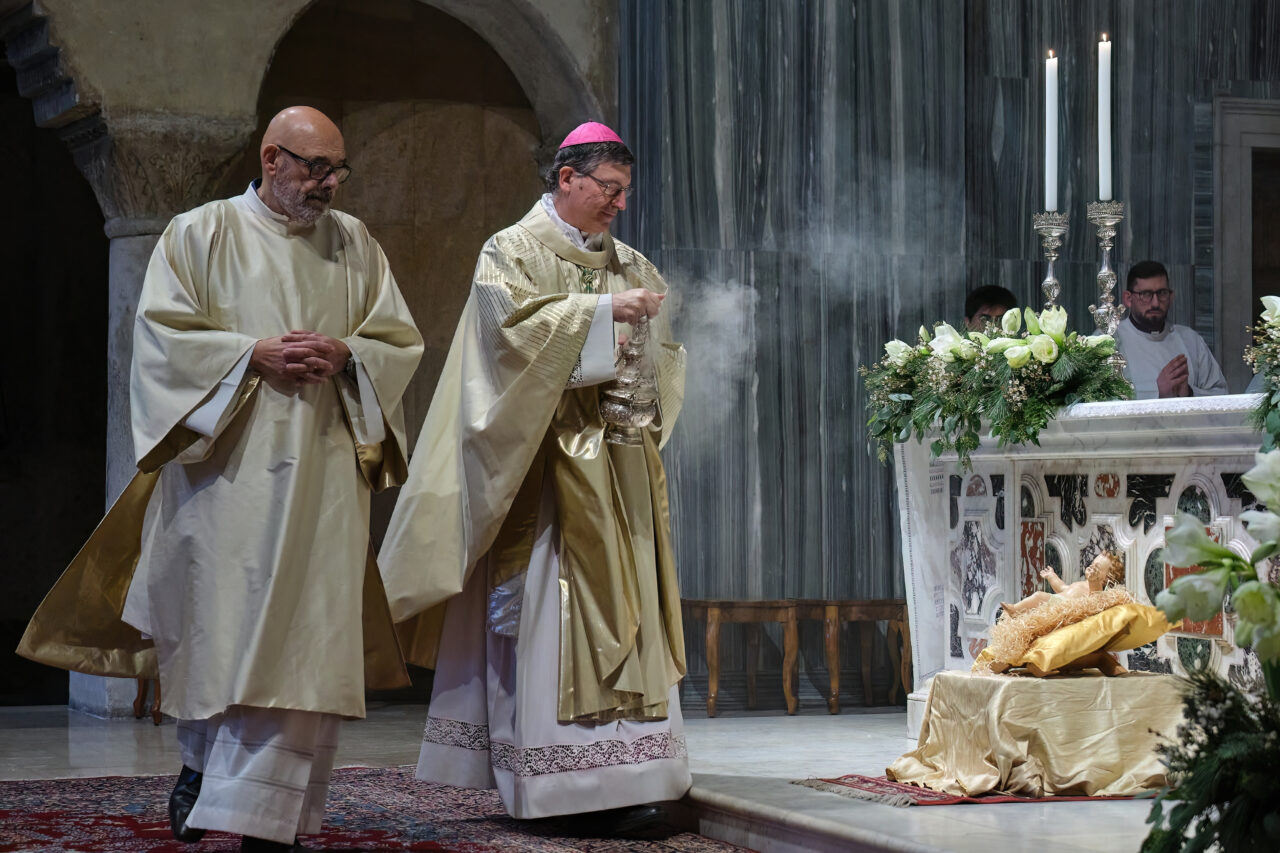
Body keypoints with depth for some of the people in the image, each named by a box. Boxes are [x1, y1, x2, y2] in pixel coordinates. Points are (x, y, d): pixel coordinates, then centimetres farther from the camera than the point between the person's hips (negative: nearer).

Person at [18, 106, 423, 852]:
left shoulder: (355, 244, 14)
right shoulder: (201, 234, 4)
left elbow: (402, 341, 13)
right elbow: (162, 334, -3)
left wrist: (345, 355, -8)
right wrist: (254, 354, -14)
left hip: (323, 471, 2)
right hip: (226, 463, -2)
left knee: (305, 636, -5)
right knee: (220, 618, 1)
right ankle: (203, 758, 27)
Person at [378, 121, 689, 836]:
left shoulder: (631, 265, 19)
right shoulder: (512, 252, 2)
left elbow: (665, 348, 19)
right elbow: (514, 319, -16)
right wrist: (600, 311, -21)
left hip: (616, 464, 6)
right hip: (544, 459, -6)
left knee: (622, 605, -1)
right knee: (549, 607, -11)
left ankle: (622, 779, -2)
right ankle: (559, 782, -12)